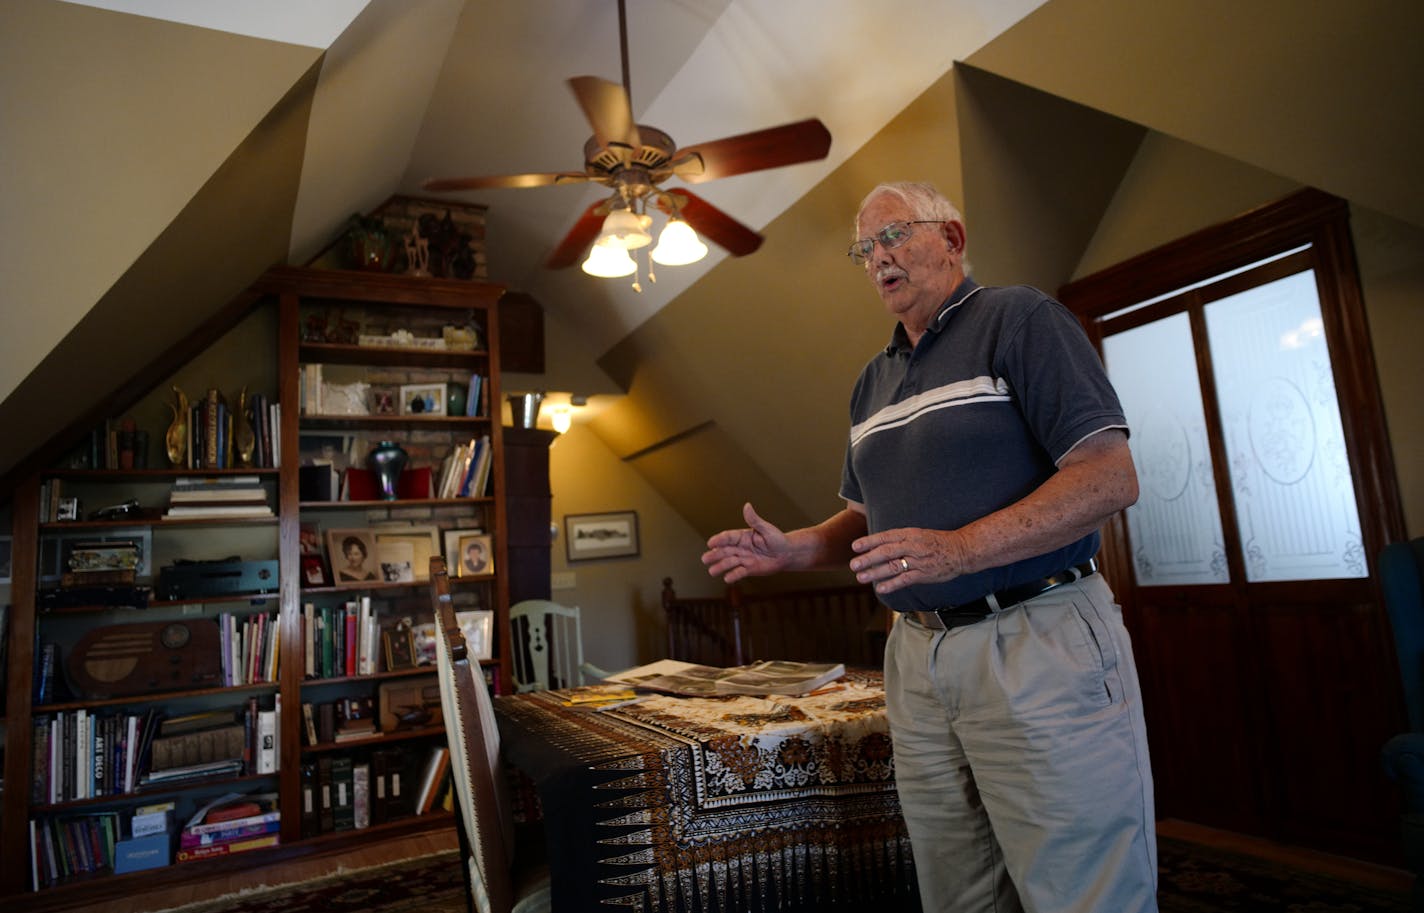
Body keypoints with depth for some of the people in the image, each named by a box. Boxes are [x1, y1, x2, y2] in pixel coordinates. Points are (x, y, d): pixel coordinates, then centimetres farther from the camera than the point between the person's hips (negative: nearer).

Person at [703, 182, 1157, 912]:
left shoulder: (1020, 319, -4)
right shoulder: (873, 383, 17)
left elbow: (1111, 478, -13)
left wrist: (961, 548, -24)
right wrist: (791, 550, 3)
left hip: (1038, 641, -6)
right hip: (918, 656, 6)